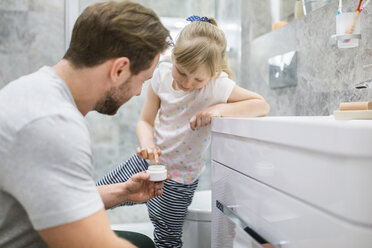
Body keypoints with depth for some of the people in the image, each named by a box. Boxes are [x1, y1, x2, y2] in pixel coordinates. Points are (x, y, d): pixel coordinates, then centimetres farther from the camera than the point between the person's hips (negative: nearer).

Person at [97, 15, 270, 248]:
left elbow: (262, 105, -17)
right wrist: (147, 145, -26)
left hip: (178, 179, -3)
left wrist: (220, 109, -30)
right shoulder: (163, 74, -11)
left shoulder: (218, 85, -21)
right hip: (148, 161, 4)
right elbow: (145, 121, -5)